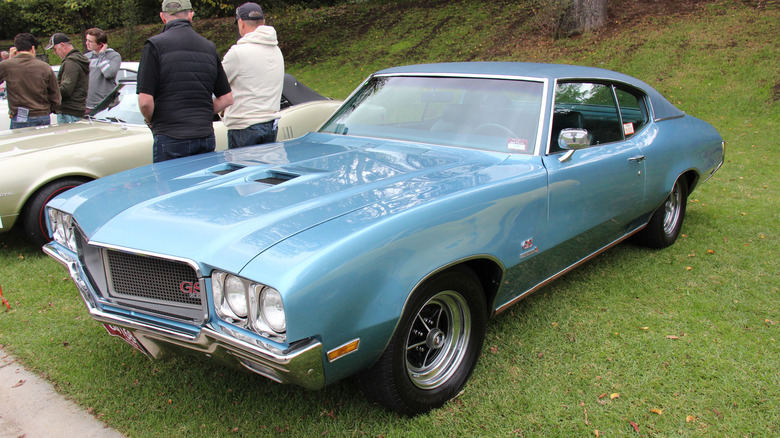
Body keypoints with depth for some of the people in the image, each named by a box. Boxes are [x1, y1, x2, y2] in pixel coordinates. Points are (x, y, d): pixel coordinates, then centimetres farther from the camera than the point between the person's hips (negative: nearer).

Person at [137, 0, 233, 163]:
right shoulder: (209, 47, 9)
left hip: (170, 139, -4)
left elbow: (145, 101, -11)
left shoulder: (155, 45, -5)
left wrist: (151, 121, 8)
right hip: (206, 137, 4)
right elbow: (227, 98, 12)